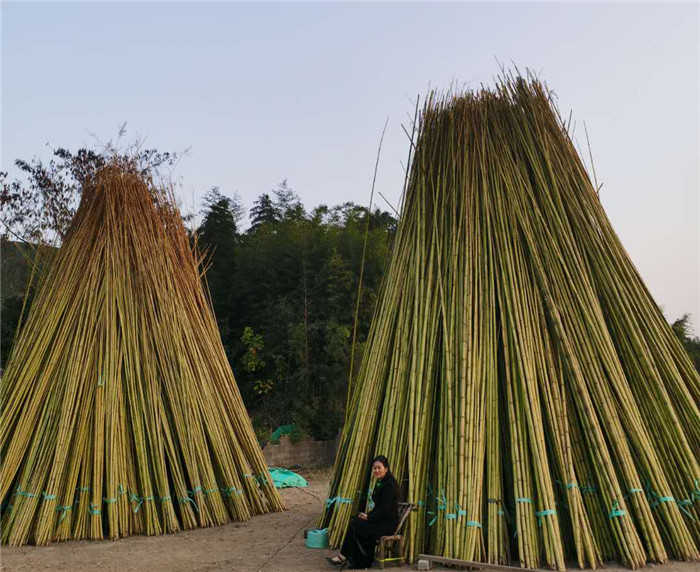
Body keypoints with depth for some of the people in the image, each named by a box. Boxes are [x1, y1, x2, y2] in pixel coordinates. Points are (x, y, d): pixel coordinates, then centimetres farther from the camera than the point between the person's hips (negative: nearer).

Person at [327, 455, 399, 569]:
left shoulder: (389, 484, -18)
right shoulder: (379, 483, 12)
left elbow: (385, 510, -22)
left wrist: (369, 517, -12)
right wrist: (368, 515, 1)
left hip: (388, 524, -9)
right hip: (380, 520, 9)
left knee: (354, 525, -17)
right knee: (354, 521, -8)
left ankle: (343, 557, -3)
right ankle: (363, 561, -6)